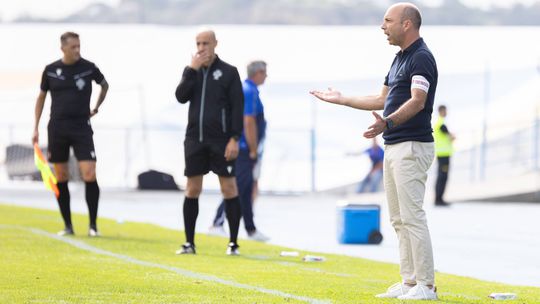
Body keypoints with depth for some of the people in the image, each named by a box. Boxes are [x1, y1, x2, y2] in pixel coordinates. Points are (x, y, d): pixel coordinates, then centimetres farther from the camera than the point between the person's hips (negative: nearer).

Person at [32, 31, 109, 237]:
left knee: (89, 174, -13)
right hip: (57, 127, 2)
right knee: (61, 178, 4)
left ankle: (93, 225, -4)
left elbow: (104, 85, 19)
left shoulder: (88, 67, -1)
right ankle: (67, 225, 13)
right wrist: (36, 128, 8)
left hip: (81, 127, -2)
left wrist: (96, 108, 13)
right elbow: (41, 97, 12)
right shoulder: (51, 70, 1)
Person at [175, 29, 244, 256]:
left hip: (221, 141, -4)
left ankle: (233, 243, 2)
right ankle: (189, 243, 10)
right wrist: (192, 69, -10)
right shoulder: (191, 71, 11)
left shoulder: (228, 72, 0)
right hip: (195, 139, 4)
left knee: (229, 188, -3)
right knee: (192, 189, 4)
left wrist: (235, 139, -11)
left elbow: (238, 107, -3)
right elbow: (181, 97, -3)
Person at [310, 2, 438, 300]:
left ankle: (426, 285, -11)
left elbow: (417, 101, -27)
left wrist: (388, 123, -42)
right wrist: (340, 99, 31)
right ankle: (409, 282, 14)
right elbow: (382, 100, 27)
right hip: (393, 147, 10)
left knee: (412, 216, -12)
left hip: (412, 146, -10)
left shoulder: (421, 57, -13)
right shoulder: (399, 58, 18)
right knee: (399, 219, 11)